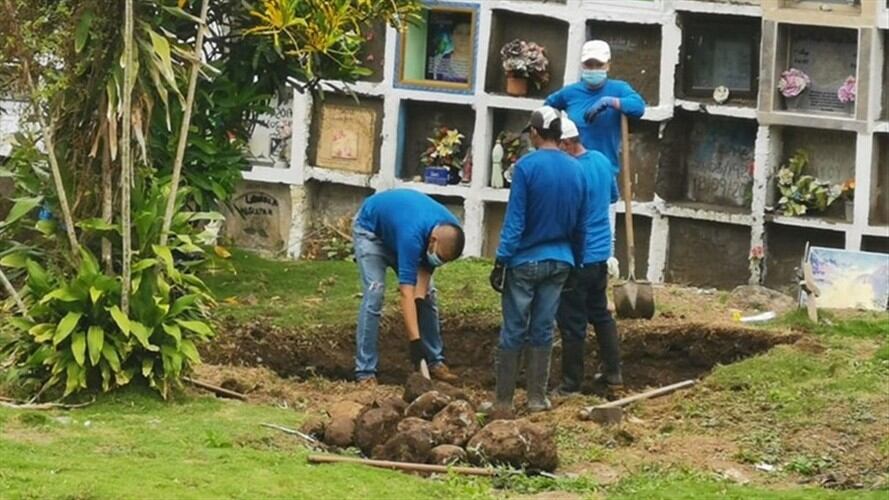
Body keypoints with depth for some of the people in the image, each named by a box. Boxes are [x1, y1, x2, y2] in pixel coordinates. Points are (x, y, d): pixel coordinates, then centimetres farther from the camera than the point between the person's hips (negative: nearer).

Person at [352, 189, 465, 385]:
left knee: (428, 294, 0)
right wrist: (415, 340, -50)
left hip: (395, 226, 7)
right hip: (370, 228, -7)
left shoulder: (450, 231, -25)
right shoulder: (412, 236, -45)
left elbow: (426, 264, -9)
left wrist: (420, 297, -25)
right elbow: (406, 294, -47)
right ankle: (365, 372, -17)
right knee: (374, 294, -20)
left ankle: (435, 361, 11)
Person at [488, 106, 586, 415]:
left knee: (513, 333, 1)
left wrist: (501, 261, -10)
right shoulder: (575, 170, 3)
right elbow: (579, 224, 10)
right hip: (559, 262, 4)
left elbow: (514, 219, -14)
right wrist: (576, 261, 20)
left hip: (525, 261, -4)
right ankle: (537, 399, 14)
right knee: (542, 331, 11)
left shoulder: (527, 166, -13)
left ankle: (503, 401, 3)